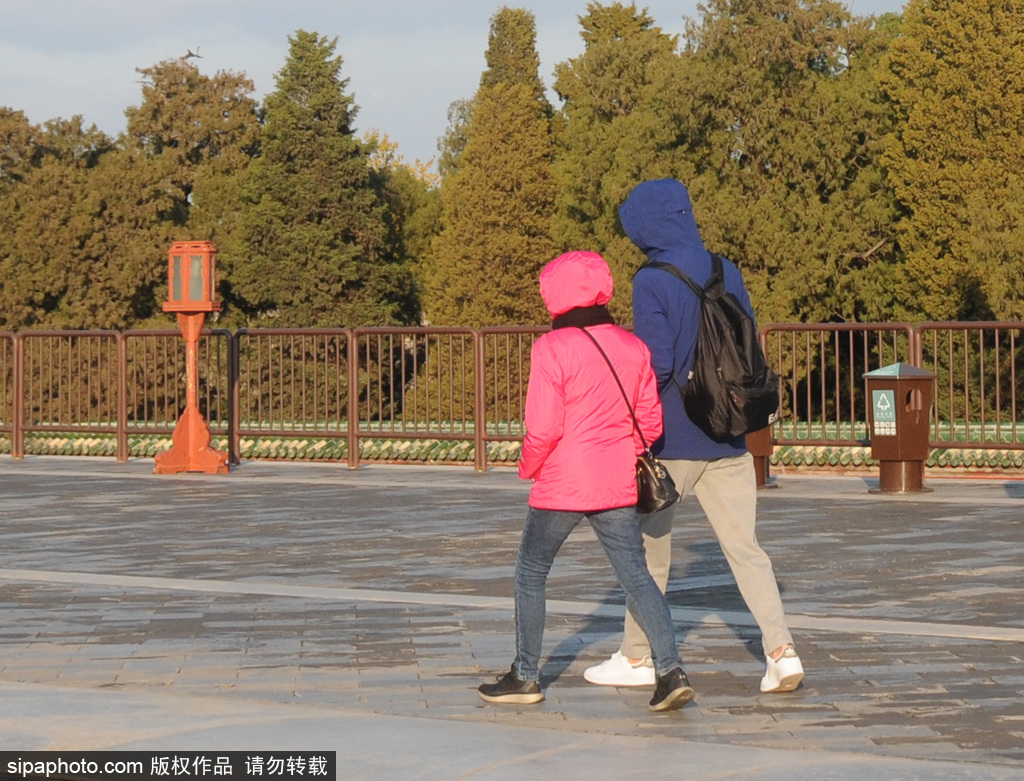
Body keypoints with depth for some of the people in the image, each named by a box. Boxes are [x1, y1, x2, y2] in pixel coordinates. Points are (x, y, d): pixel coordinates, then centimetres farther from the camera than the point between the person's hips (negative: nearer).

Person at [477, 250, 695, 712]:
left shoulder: (553, 349, -13)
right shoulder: (633, 347, 4)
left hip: (561, 485, -4)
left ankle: (525, 677, 18)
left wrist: (528, 466, 1)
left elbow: (544, 427, -16)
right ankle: (670, 670, -11)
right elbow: (650, 422, 7)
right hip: (618, 488, 4)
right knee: (637, 575, 3)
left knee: (531, 573, 13)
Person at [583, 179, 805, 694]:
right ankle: (781, 650, -8)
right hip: (727, 439, 5)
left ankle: (637, 657, 19)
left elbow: (655, 364, -19)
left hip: (670, 439, -5)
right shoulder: (728, 274, 4)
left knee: (649, 548, 10)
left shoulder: (652, 282, -13)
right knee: (744, 547, 5)